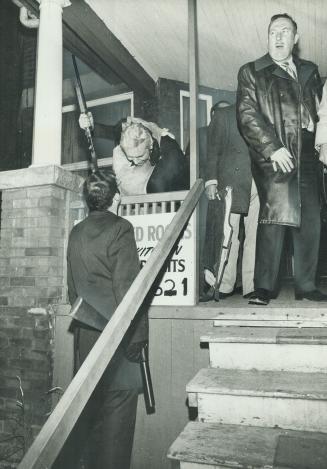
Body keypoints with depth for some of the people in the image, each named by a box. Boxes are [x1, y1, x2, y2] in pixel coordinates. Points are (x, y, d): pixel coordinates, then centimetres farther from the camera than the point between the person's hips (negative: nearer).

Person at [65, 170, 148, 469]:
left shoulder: (76, 233, 8)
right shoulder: (120, 228, -11)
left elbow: (72, 287, 14)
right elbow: (127, 285, -16)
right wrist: (138, 335, -12)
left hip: (85, 333, 7)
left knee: (89, 408, 18)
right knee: (117, 408, 4)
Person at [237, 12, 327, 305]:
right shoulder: (251, 72, 9)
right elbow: (247, 116, -3)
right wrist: (273, 148, -14)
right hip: (273, 156, -5)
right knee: (276, 214, -15)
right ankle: (264, 288, -8)